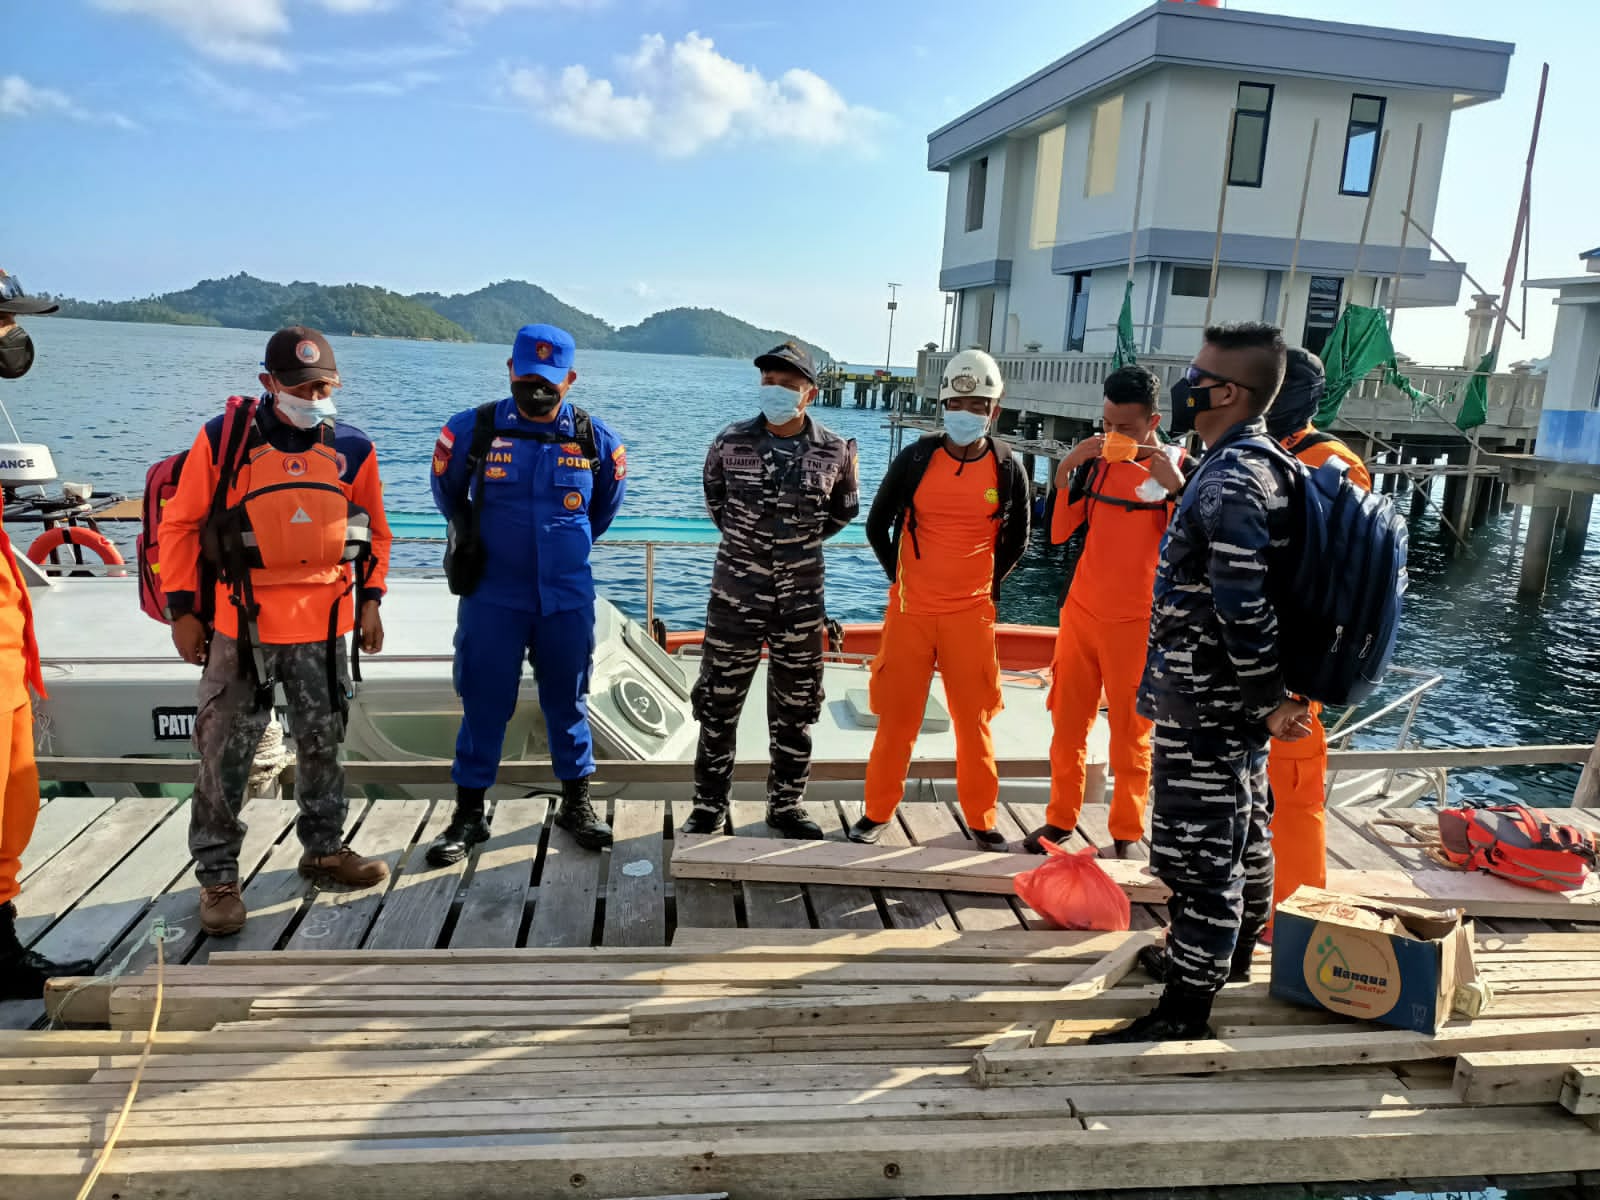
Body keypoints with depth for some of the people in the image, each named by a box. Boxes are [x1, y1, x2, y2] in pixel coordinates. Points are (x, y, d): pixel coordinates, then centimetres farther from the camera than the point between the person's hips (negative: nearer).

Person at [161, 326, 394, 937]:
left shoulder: (352, 448, 4)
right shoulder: (224, 438, -5)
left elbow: (375, 531, 14)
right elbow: (181, 525, -1)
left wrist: (370, 600, 8)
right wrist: (183, 609, -2)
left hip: (324, 625, 3)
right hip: (241, 624, -3)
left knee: (322, 742, 14)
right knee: (227, 752, 2)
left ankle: (325, 849, 30)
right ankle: (218, 875, 14)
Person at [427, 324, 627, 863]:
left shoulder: (596, 440, -2)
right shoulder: (473, 430, -5)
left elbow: (606, 502, 17)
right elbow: (448, 491, 13)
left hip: (567, 597, 1)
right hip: (492, 594, -1)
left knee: (567, 700, 12)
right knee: (483, 703, 5)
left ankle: (576, 802, 26)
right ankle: (469, 813, 18)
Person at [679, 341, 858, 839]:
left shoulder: (835, 452, -5)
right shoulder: (731, 443, -6)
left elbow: (843, 510, 15)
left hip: (801, 599, 1)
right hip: (736, 595, 0)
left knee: (796, 710, 11)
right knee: (718, 704, 6)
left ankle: (785, 805, 27)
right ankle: (709, 806, 21)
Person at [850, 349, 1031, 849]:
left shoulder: (1008, 469, -1)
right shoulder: (916, 458, -4)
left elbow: (1016, 540, 12)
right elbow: (877, 525, 6)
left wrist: (985, 587, 8)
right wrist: (901, 578, 7)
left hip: (972, 615, 1)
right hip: (910, 610, 0)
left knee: (974, 719, 9)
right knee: (896, 715, 6)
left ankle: (981, 818, 23)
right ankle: (878, 811, 20)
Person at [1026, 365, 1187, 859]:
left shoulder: (1179, 468, -7)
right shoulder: (1097, 461, 4)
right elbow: (1060, 532, 4)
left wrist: (1174, 487, -24)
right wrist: (1067, 470, -7)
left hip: (1135, 622, -4)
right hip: (1080, 611, 4)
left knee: (1130, 734, 5)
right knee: (1068, 723, 11)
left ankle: (1126, 833, 18)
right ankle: (1061, 818, 25)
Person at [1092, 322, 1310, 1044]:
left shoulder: (1230, 485, -23)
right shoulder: (1261, 468, 10)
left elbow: (1245, 612, -29)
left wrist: (1270, 703, -18)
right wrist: (1268, 700, 18)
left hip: (1205, 712, -11)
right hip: (1231, 705, 11)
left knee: (1197, 854, -1)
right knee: (1244, 834, 24)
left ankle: (1185, 1011, 12)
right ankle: (1229, 955, 44)